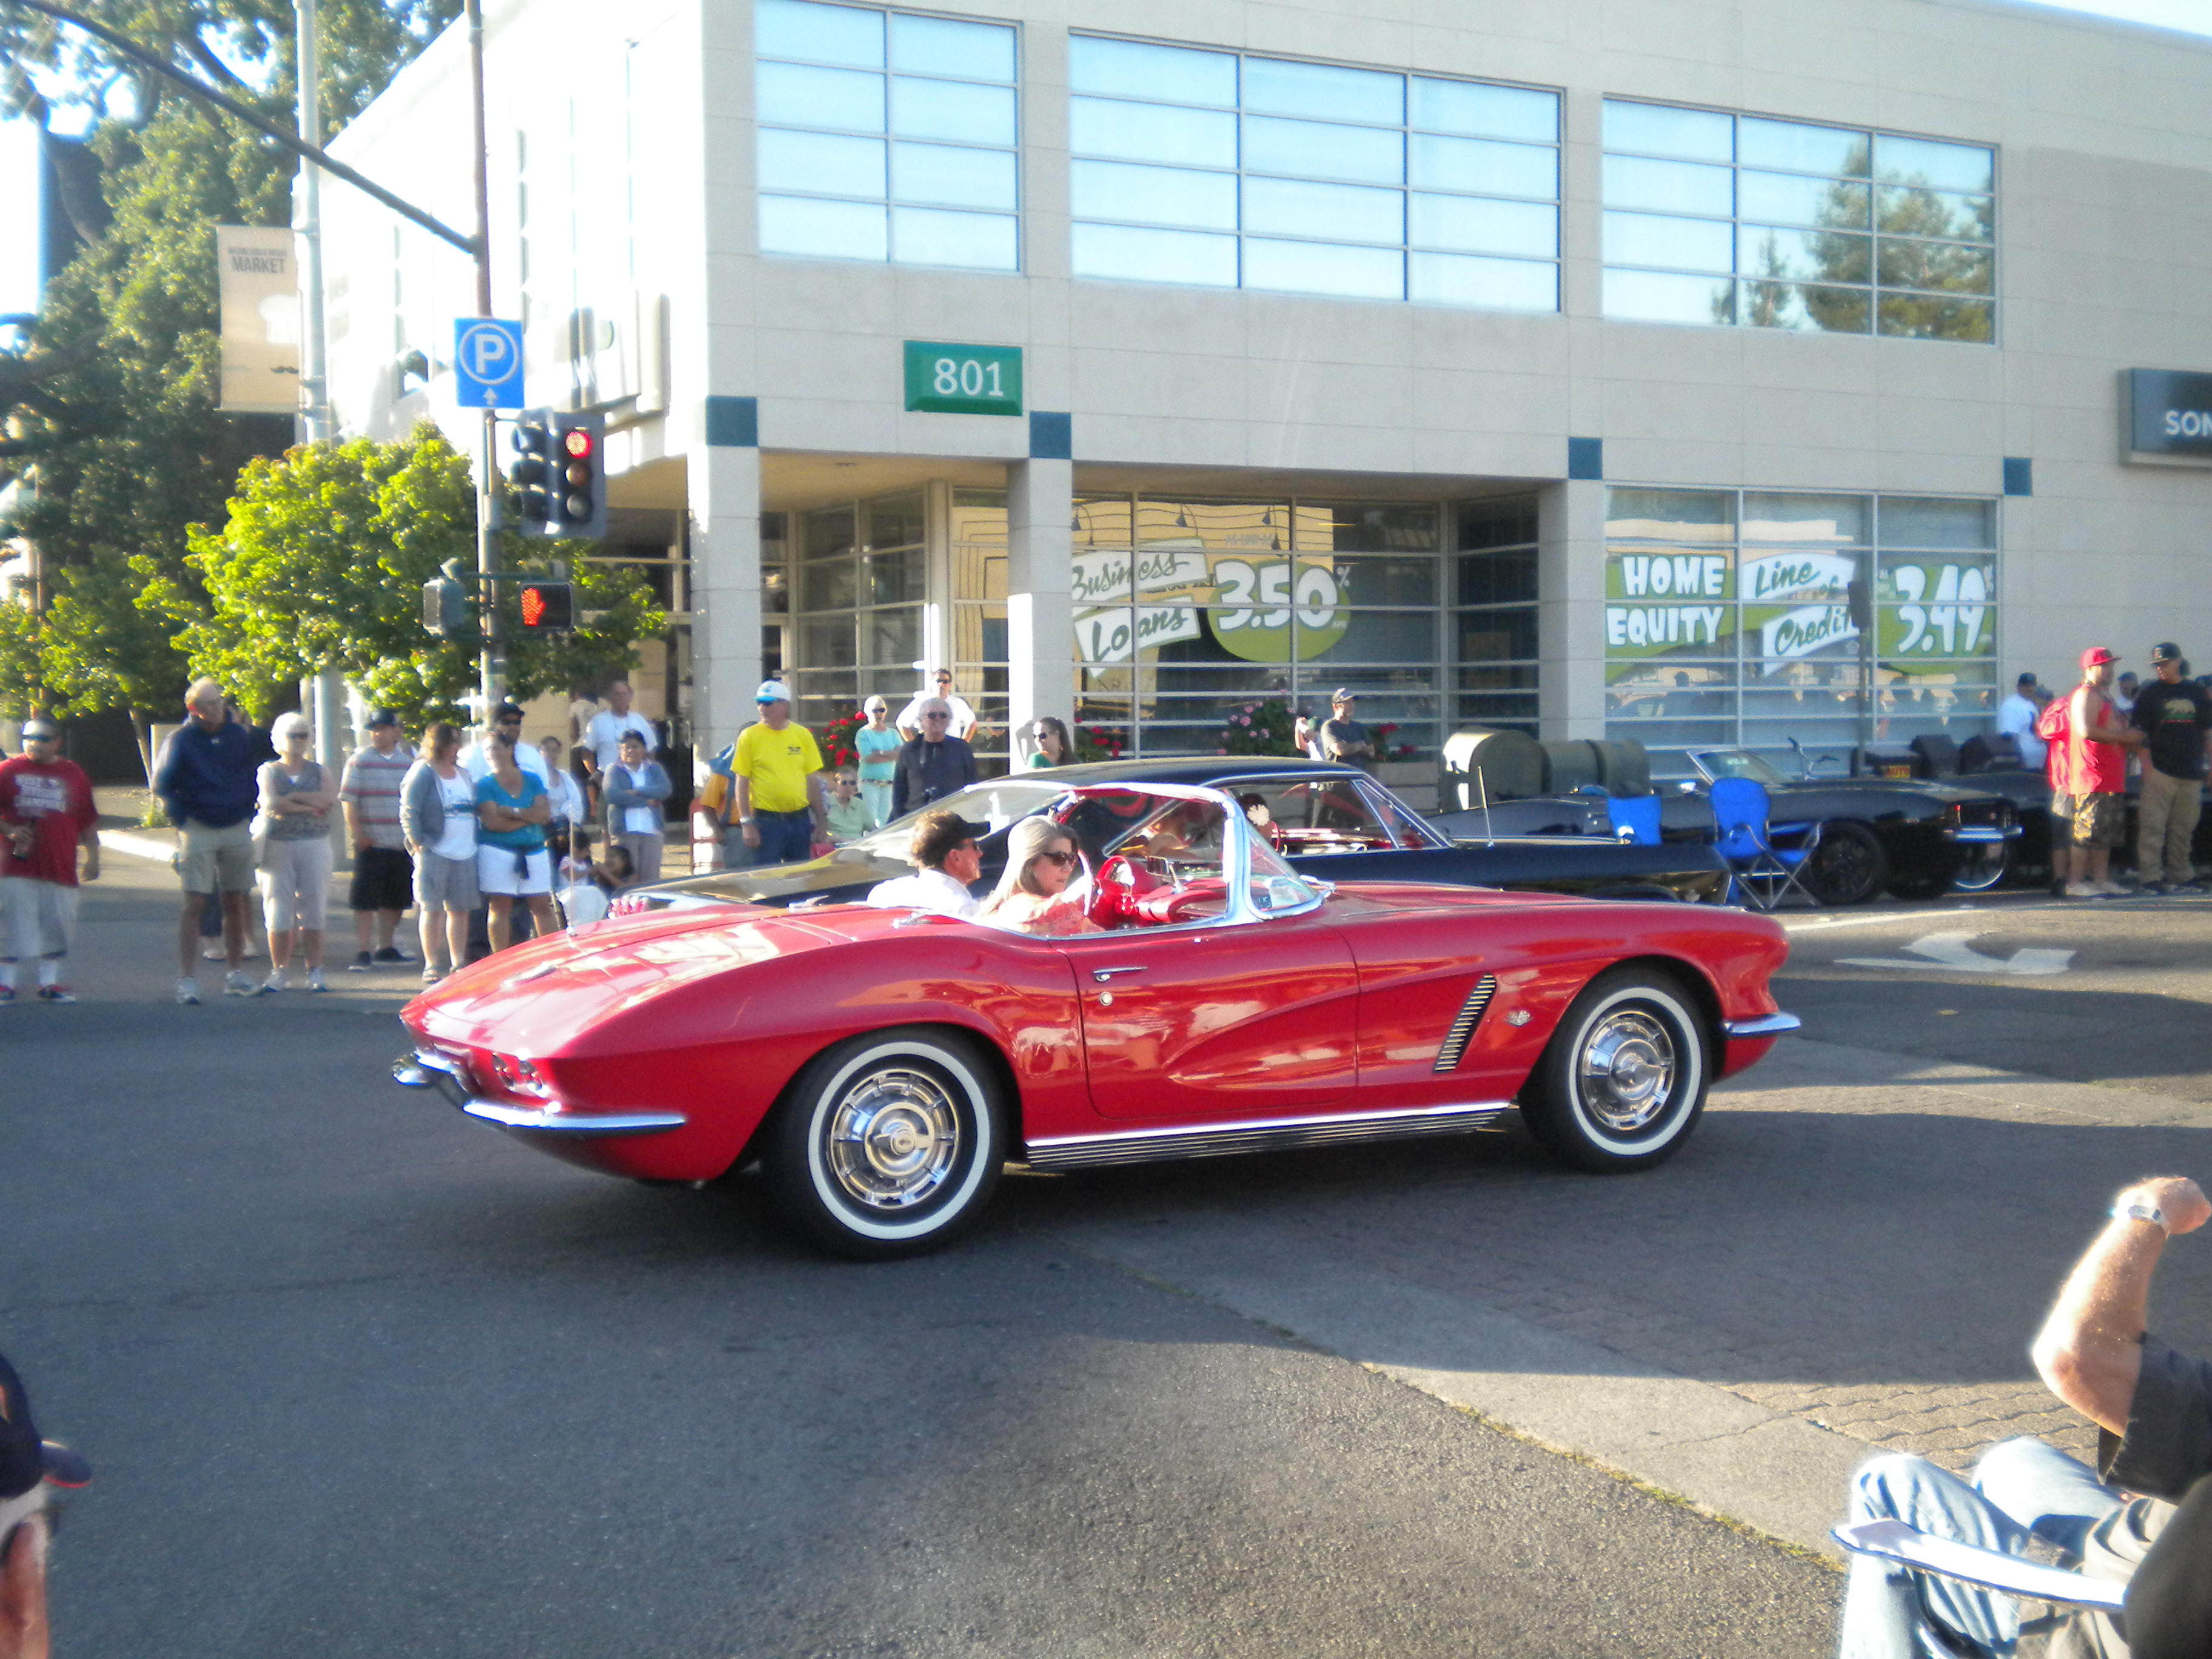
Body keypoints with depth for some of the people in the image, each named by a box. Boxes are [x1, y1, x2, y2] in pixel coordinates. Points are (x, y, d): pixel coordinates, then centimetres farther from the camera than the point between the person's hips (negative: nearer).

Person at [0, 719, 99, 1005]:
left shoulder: (73, 774, 11)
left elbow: (88, 820, 15)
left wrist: (93, 856, 10)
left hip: (60, 868, 2)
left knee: (56, 927, 6)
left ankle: (51, 984, 15)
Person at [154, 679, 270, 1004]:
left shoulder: (240, 735, 6)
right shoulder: (181, 740, -4)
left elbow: (258, 767, 18)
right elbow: (162, 783, 0)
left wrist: (249, 805, 8)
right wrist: (182, 817, -7)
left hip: (237, 829, 4)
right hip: (198, 829, -4)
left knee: (235, 903, 9)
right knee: (194, 904, -7)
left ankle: (236, 975, 18)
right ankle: (187, 980, -7)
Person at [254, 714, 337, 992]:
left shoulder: (318, 771, 14)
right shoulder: (269, 771, 9)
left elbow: (331, 799, -5)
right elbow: (271, 805, -9)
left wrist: (294, 797, -10)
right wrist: (311, 806, -8)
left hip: (315, 844, 1)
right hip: (279, 844, -1)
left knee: (313, 910, -2)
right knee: (278, 910, -4)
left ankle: (314, 972, 3)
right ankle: (280, 972, 3)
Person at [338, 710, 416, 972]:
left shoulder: (409, 760, 11)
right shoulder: (359, 760, 0)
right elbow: (349, 800, -4)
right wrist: (357, 834, -12)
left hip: (401, 843, 4)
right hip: (371, 842, -4)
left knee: (394, 900, 10)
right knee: (365, 901, -5)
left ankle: (386, 948, 21)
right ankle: (363, 953, -3)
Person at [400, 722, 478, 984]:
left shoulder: (464, 775, 18)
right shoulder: (423, 772, -4)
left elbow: (475, 810, 23)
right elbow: (408, 811, -8)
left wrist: (474, 842, 12)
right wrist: (418, 844, -13)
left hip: (465, 854, 6)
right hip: (434, 852, -6)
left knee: (460, 910, 8)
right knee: (431, 908, -2)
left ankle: (458, 964, 14)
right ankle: (432, 966, 2)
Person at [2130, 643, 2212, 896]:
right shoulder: (2150, 693, 3)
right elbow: (2141, 733, -1)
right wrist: (2148, 768, -9)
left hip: (2191, 773, 3)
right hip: (2160, 771, -3)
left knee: (2184, 828, 9)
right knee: (2153, 826, -8)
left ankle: (2181, 877, 17)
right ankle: (2149, 877, -7)